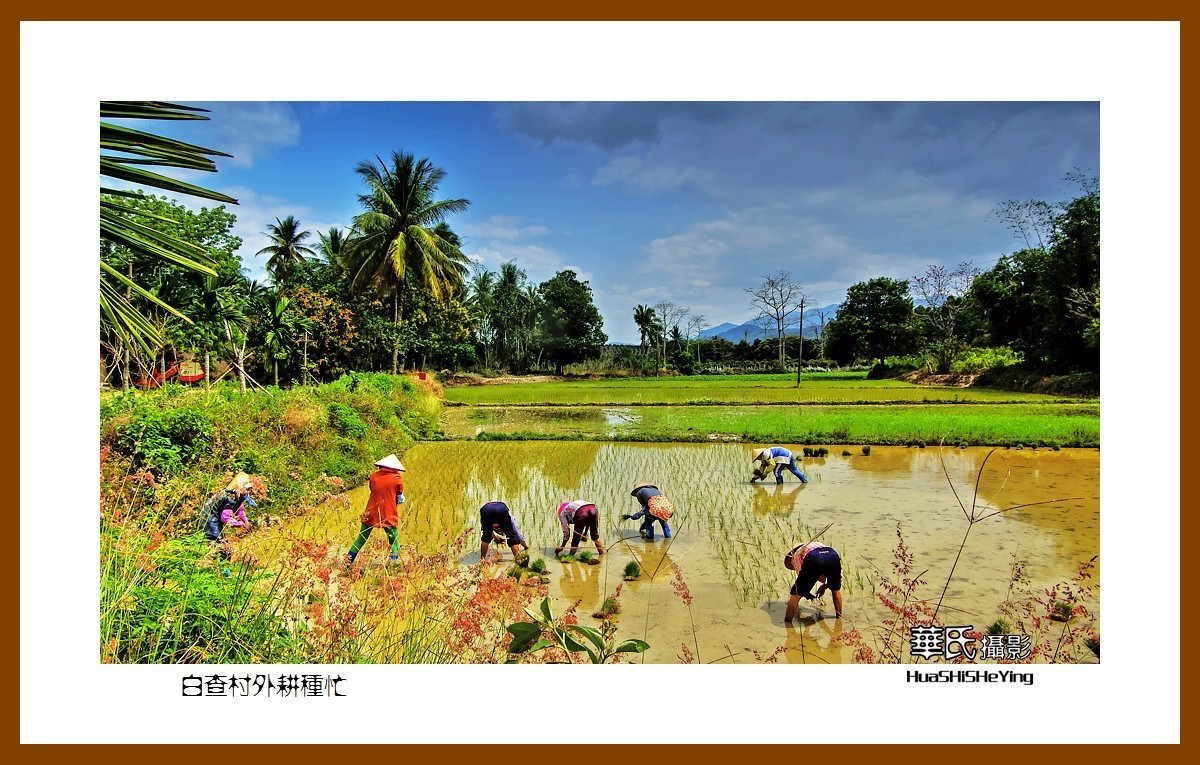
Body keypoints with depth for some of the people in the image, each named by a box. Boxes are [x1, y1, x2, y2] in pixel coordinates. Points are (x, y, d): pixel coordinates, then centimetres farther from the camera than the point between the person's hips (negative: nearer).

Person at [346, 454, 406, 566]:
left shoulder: (374, 476, 0)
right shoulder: (397, 478, -5)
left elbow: (372, 490, 13)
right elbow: (400, 498, 4)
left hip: (371, 513, 3)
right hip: (389, 515, -3)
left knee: (361, 539, 17)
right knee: (394, 540, 10)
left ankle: (348, 560, 18)